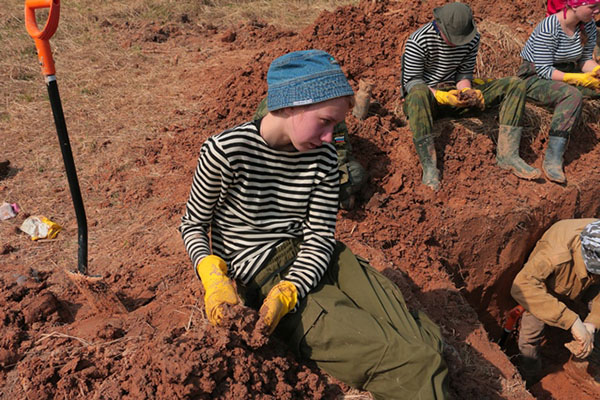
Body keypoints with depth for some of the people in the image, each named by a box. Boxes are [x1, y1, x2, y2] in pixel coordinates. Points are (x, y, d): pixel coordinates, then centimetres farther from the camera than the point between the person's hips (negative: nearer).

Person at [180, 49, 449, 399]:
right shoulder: (227, 151, -14)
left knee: (428, 342, -11)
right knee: (408, 363, -16)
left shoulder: (323, 156, 0)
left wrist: (287, 292, -19)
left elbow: (320, 237, -1)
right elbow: (193, 225, 0)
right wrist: (213, 275, -19)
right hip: (262, 274, -5)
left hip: (315, 261, 5)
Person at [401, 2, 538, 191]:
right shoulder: (419, 41, -17)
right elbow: (411, 81, -16)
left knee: (515, 85, -9)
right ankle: (429, 167, -45)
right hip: (428, 95, -5)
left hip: (454, 92, 6)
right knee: (418, 93, -46)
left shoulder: (473, 38, 0)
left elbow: (464, 74, 7)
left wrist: (467, 91, -17)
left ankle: (507, 154, -22)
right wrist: (440, 96, -31)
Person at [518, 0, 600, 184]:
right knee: (572, 95, -36)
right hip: (536, 77, -8)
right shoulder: (549, 27, -23)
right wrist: (579, 79, -30)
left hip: (567, 72, 8)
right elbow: (544, 70, -23)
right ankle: (552, 159, -39)